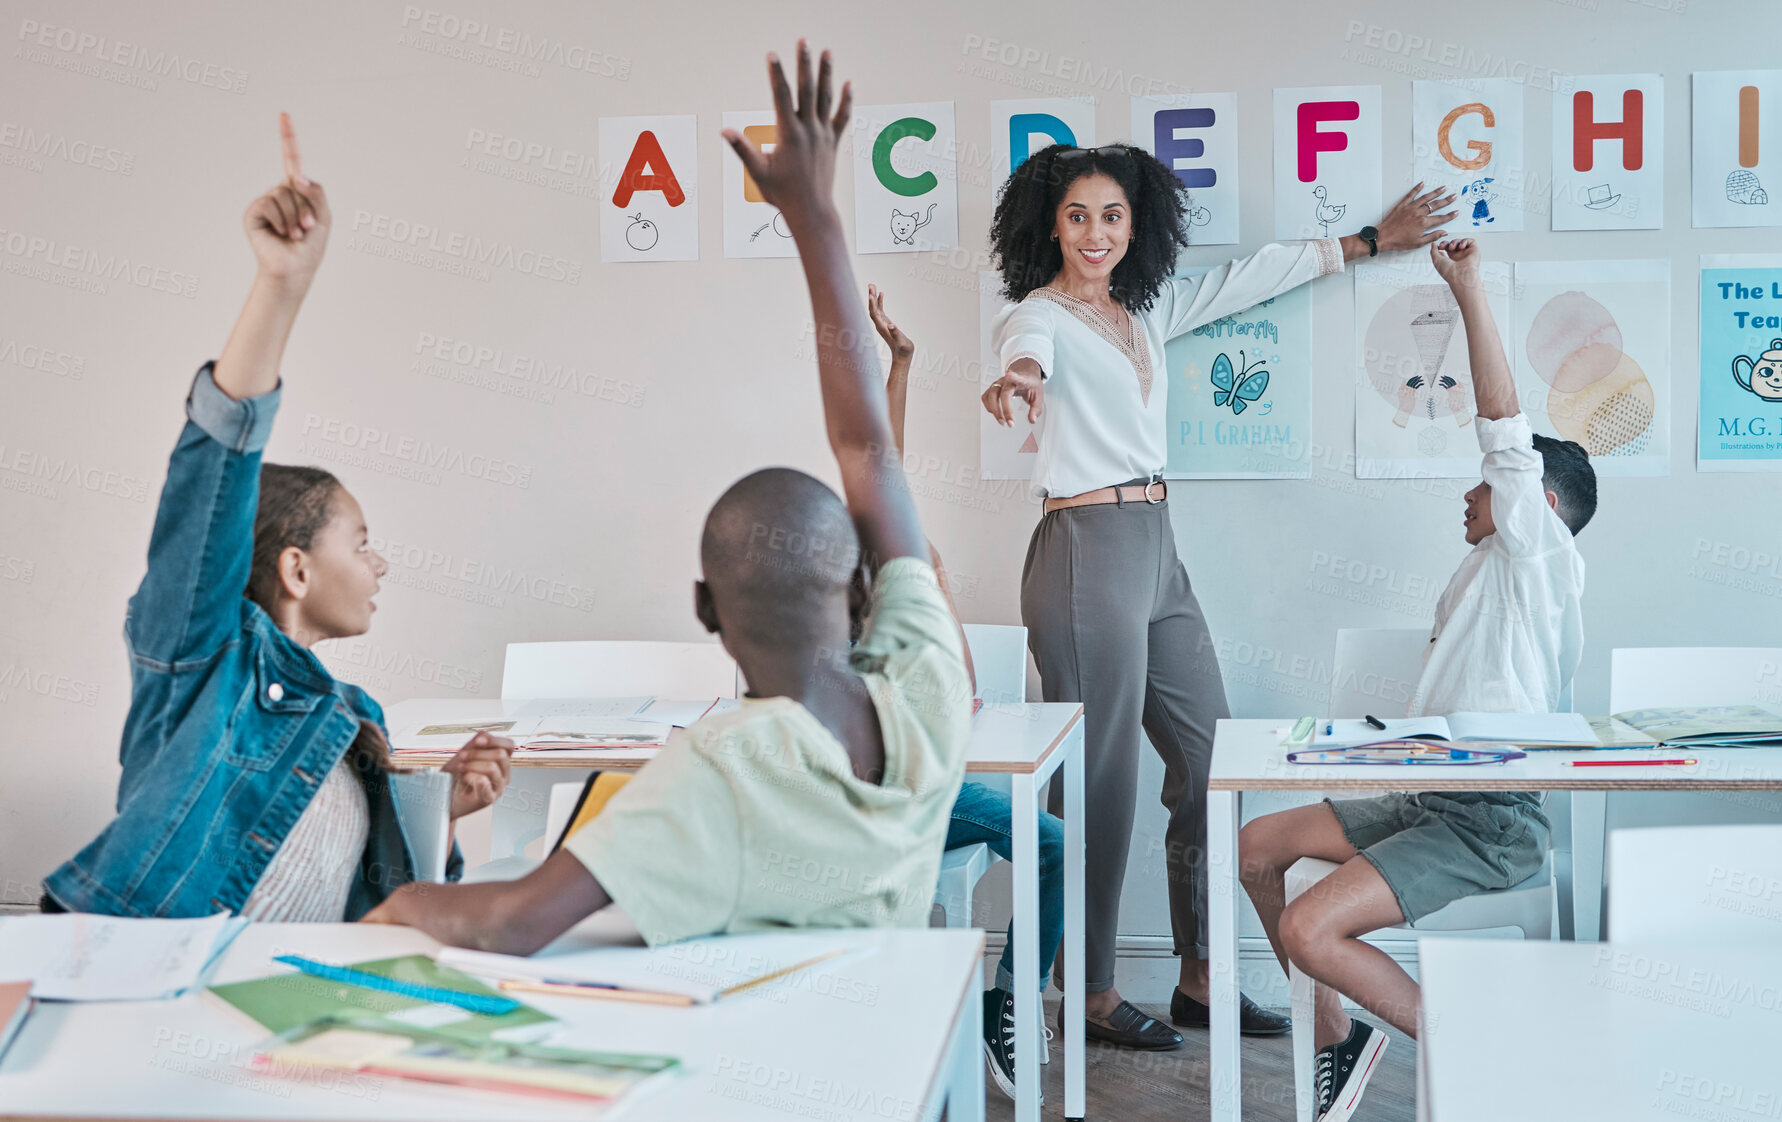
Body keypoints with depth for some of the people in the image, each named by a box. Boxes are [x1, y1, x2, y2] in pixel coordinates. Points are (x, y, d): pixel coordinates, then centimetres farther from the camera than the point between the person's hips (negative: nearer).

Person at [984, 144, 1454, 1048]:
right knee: (1101, 780, -5)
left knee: (1210, 759, 9)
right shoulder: (1038, 315, -5)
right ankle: (1091, 996, 7)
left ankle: (1199, 979, 20)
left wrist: (1369, 242, 32)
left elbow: (1250, 278, 26)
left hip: (1156, 550, 8)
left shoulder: (1148, 311, 17)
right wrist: (1016, 380, -53)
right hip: (1087, 550, -8)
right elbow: (1029, 350, -29)